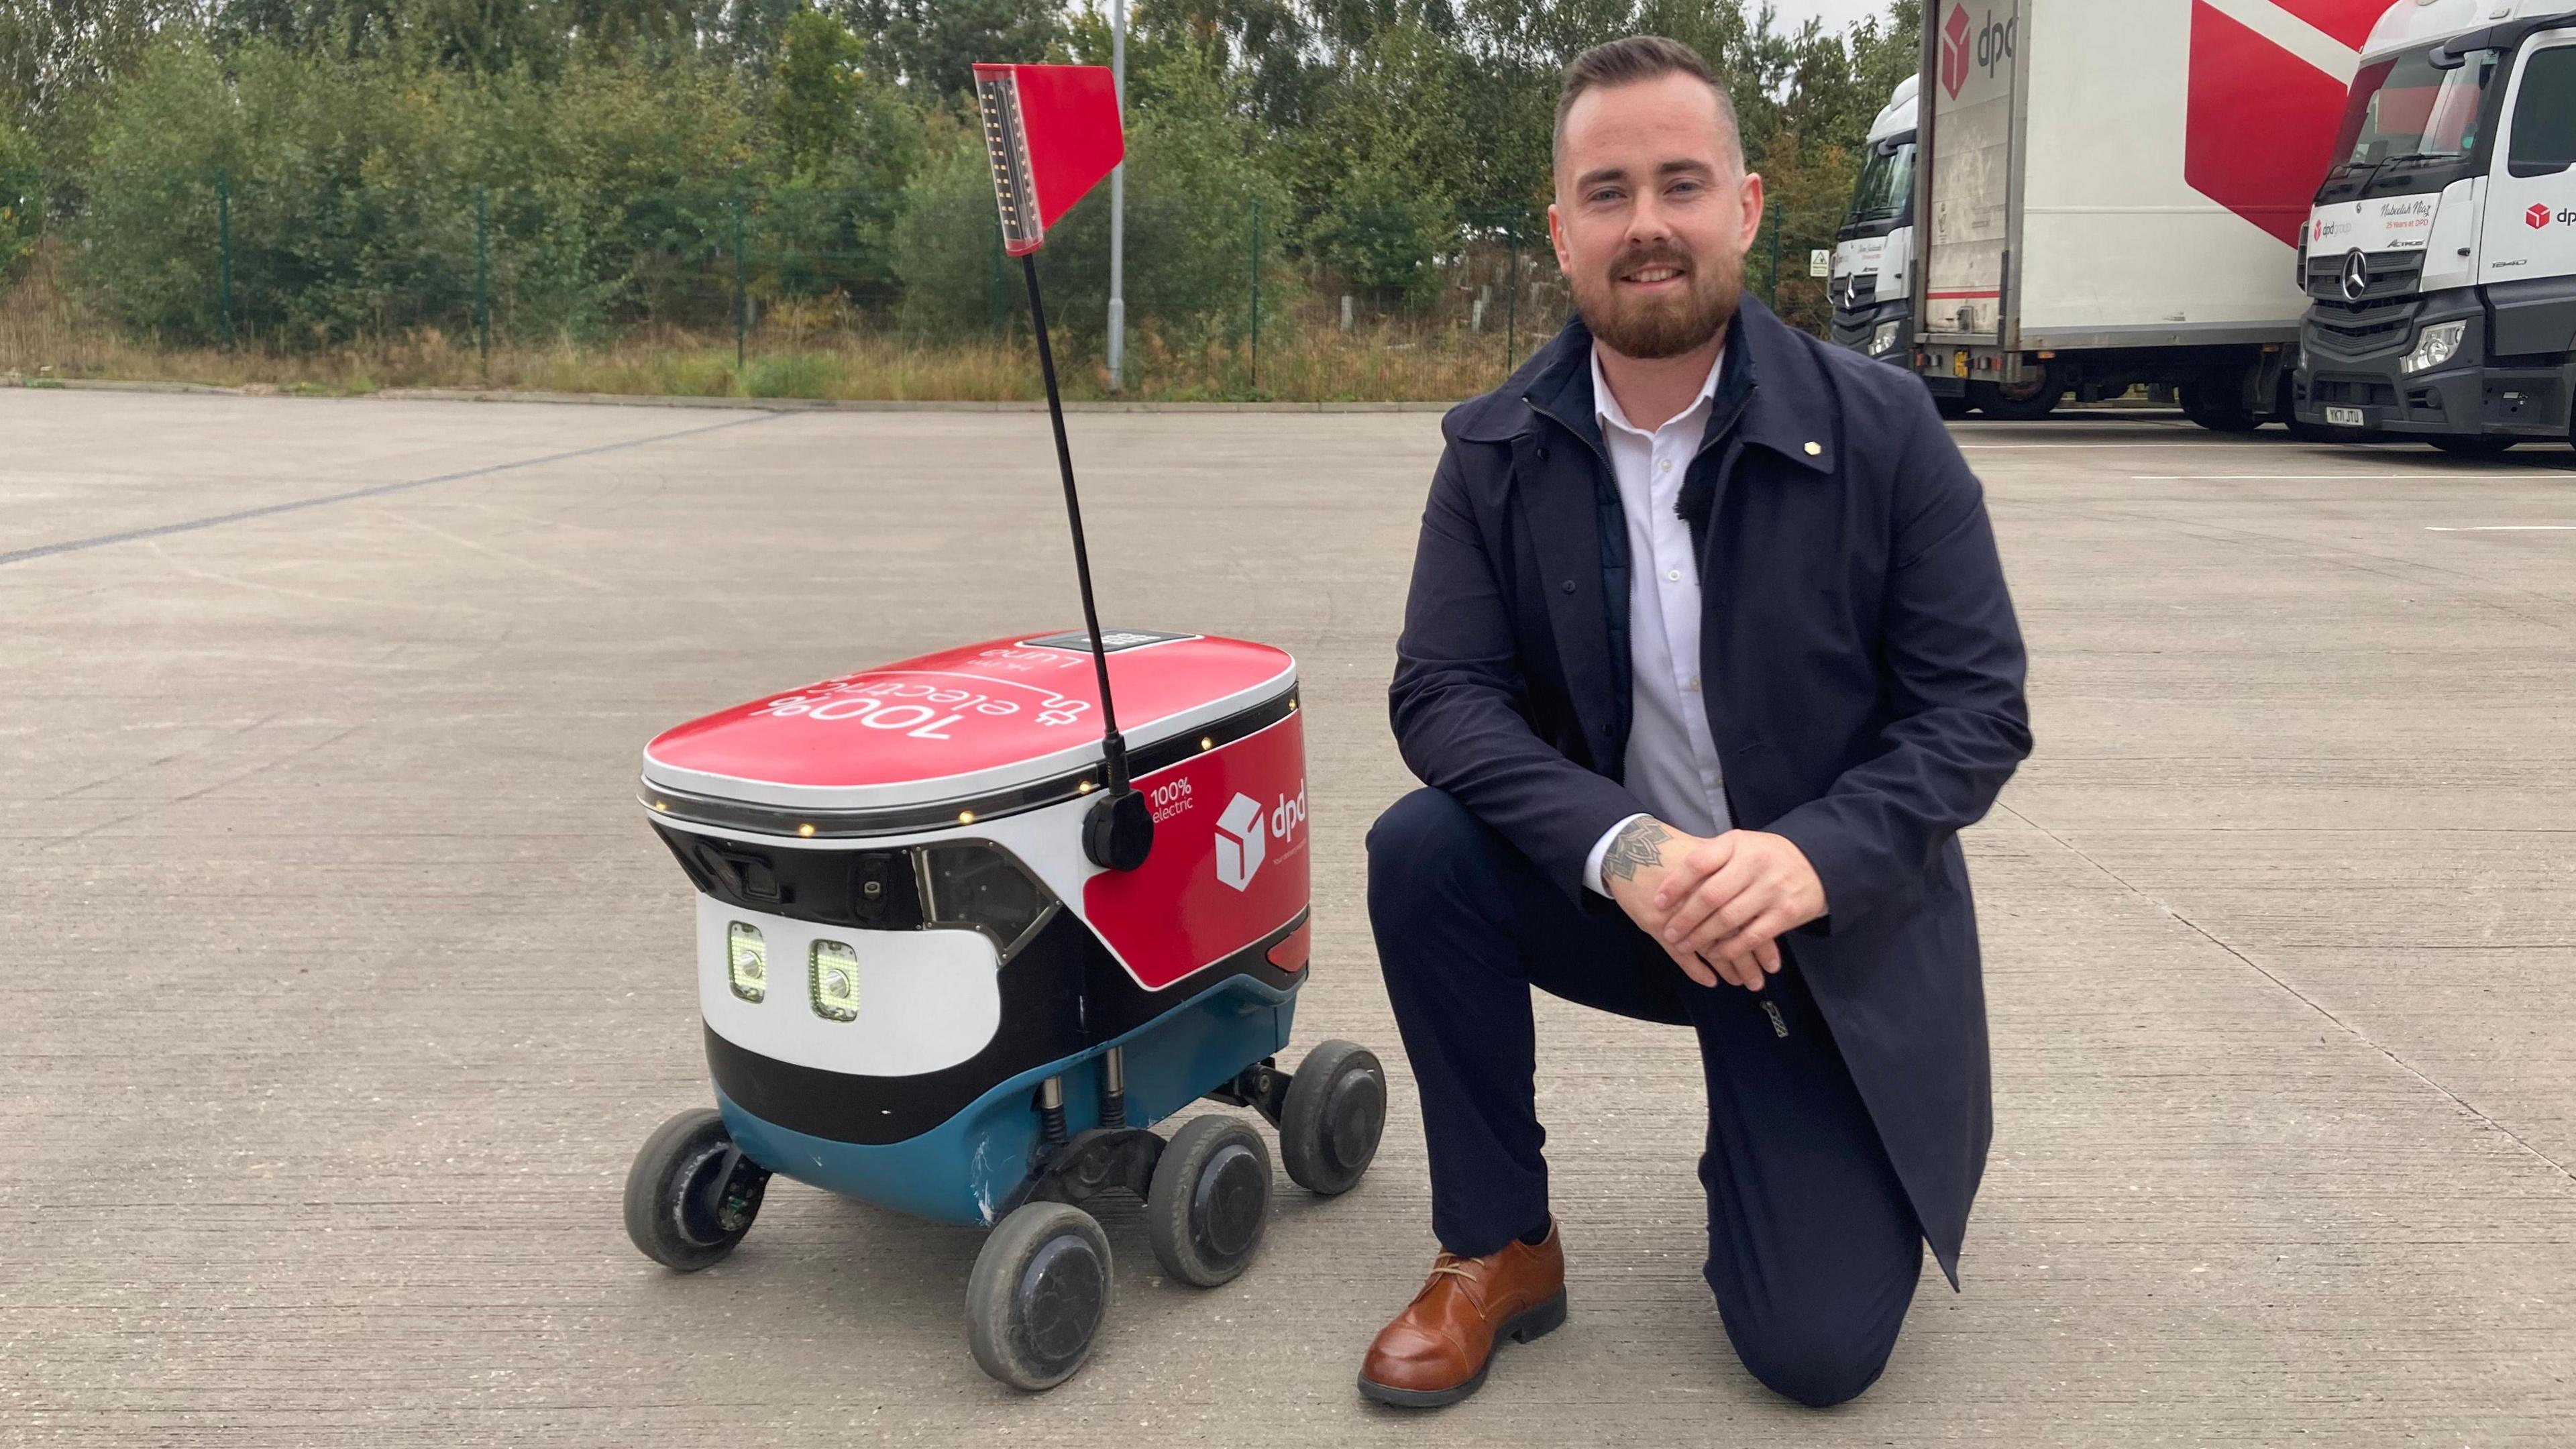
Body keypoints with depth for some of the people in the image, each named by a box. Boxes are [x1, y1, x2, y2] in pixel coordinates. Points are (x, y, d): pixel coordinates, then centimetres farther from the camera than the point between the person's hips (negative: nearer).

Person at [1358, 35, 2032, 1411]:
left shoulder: (1880, 425, -12)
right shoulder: (1494, 453, -7)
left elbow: (1979, 709, -12)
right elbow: (1442, 694, -14)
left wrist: (1815, 858, -30)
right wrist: (1622, 847, -31)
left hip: (1835, 923, -1)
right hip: (1607, 889, 2)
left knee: (1818, 1351, -10)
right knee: (1421, 850, -28)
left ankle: (1767, 1153, 28)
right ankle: (1497, 1246, -6)